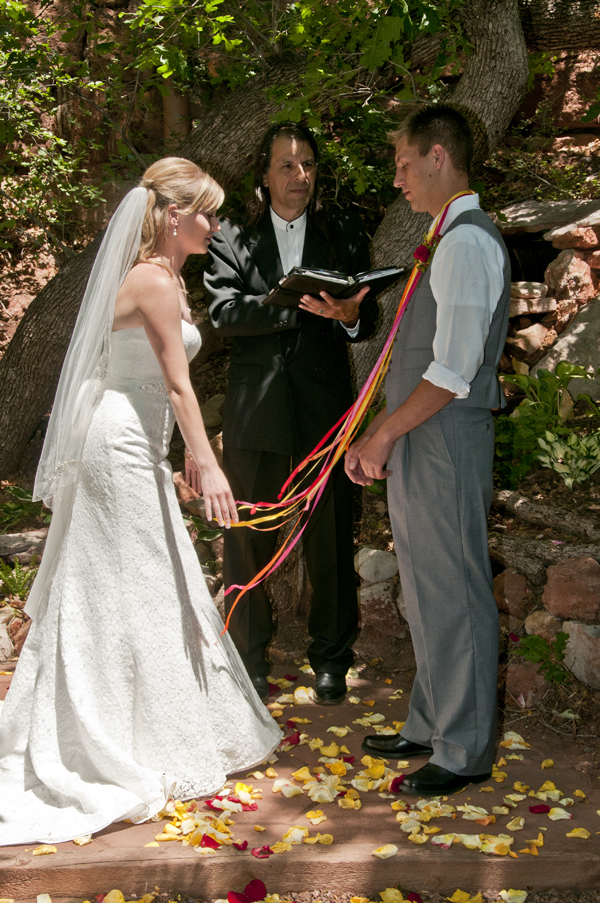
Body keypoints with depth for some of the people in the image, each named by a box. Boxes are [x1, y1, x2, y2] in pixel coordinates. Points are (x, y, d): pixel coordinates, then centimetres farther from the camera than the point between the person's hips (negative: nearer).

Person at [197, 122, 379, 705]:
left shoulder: (345, 235, 9)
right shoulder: (232, 239, 5)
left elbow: (368, 321, 3)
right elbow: (225, 313, -11)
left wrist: (351, 314, -21)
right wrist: (302, 305, -23)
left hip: (326, 413, 1)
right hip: (255, 413, 0)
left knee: (331, 542, 7)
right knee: (247, 542, 9)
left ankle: (331, 657, 26)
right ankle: (248, 657, 26)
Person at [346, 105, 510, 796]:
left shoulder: (468, 242, -15)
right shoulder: (450, 240, 17)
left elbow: (452, 372, -21)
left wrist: (384, 434, -12)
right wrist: (378, 435, 14)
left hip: (447, 444, -10)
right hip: (419, 444, 10)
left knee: (454, 594, 0)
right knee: (426, 592, 17)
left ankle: (464, 751, 12)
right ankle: (430, 727, 30)